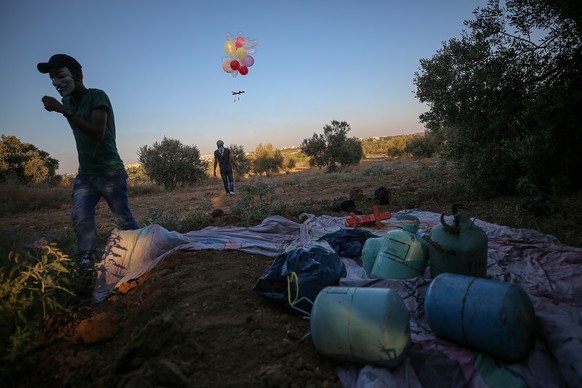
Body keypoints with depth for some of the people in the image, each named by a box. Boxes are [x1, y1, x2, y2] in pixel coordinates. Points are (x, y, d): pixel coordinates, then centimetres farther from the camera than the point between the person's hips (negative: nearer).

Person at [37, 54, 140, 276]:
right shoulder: (68, 102, 11)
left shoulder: (97, 96, -13)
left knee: (125, 219, 2)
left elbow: (98, 134, -27)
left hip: (110, 172, -6)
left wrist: (64, 111, -28)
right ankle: (87, 267, -4)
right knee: (81, 218, -9)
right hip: (84, 174, 7)